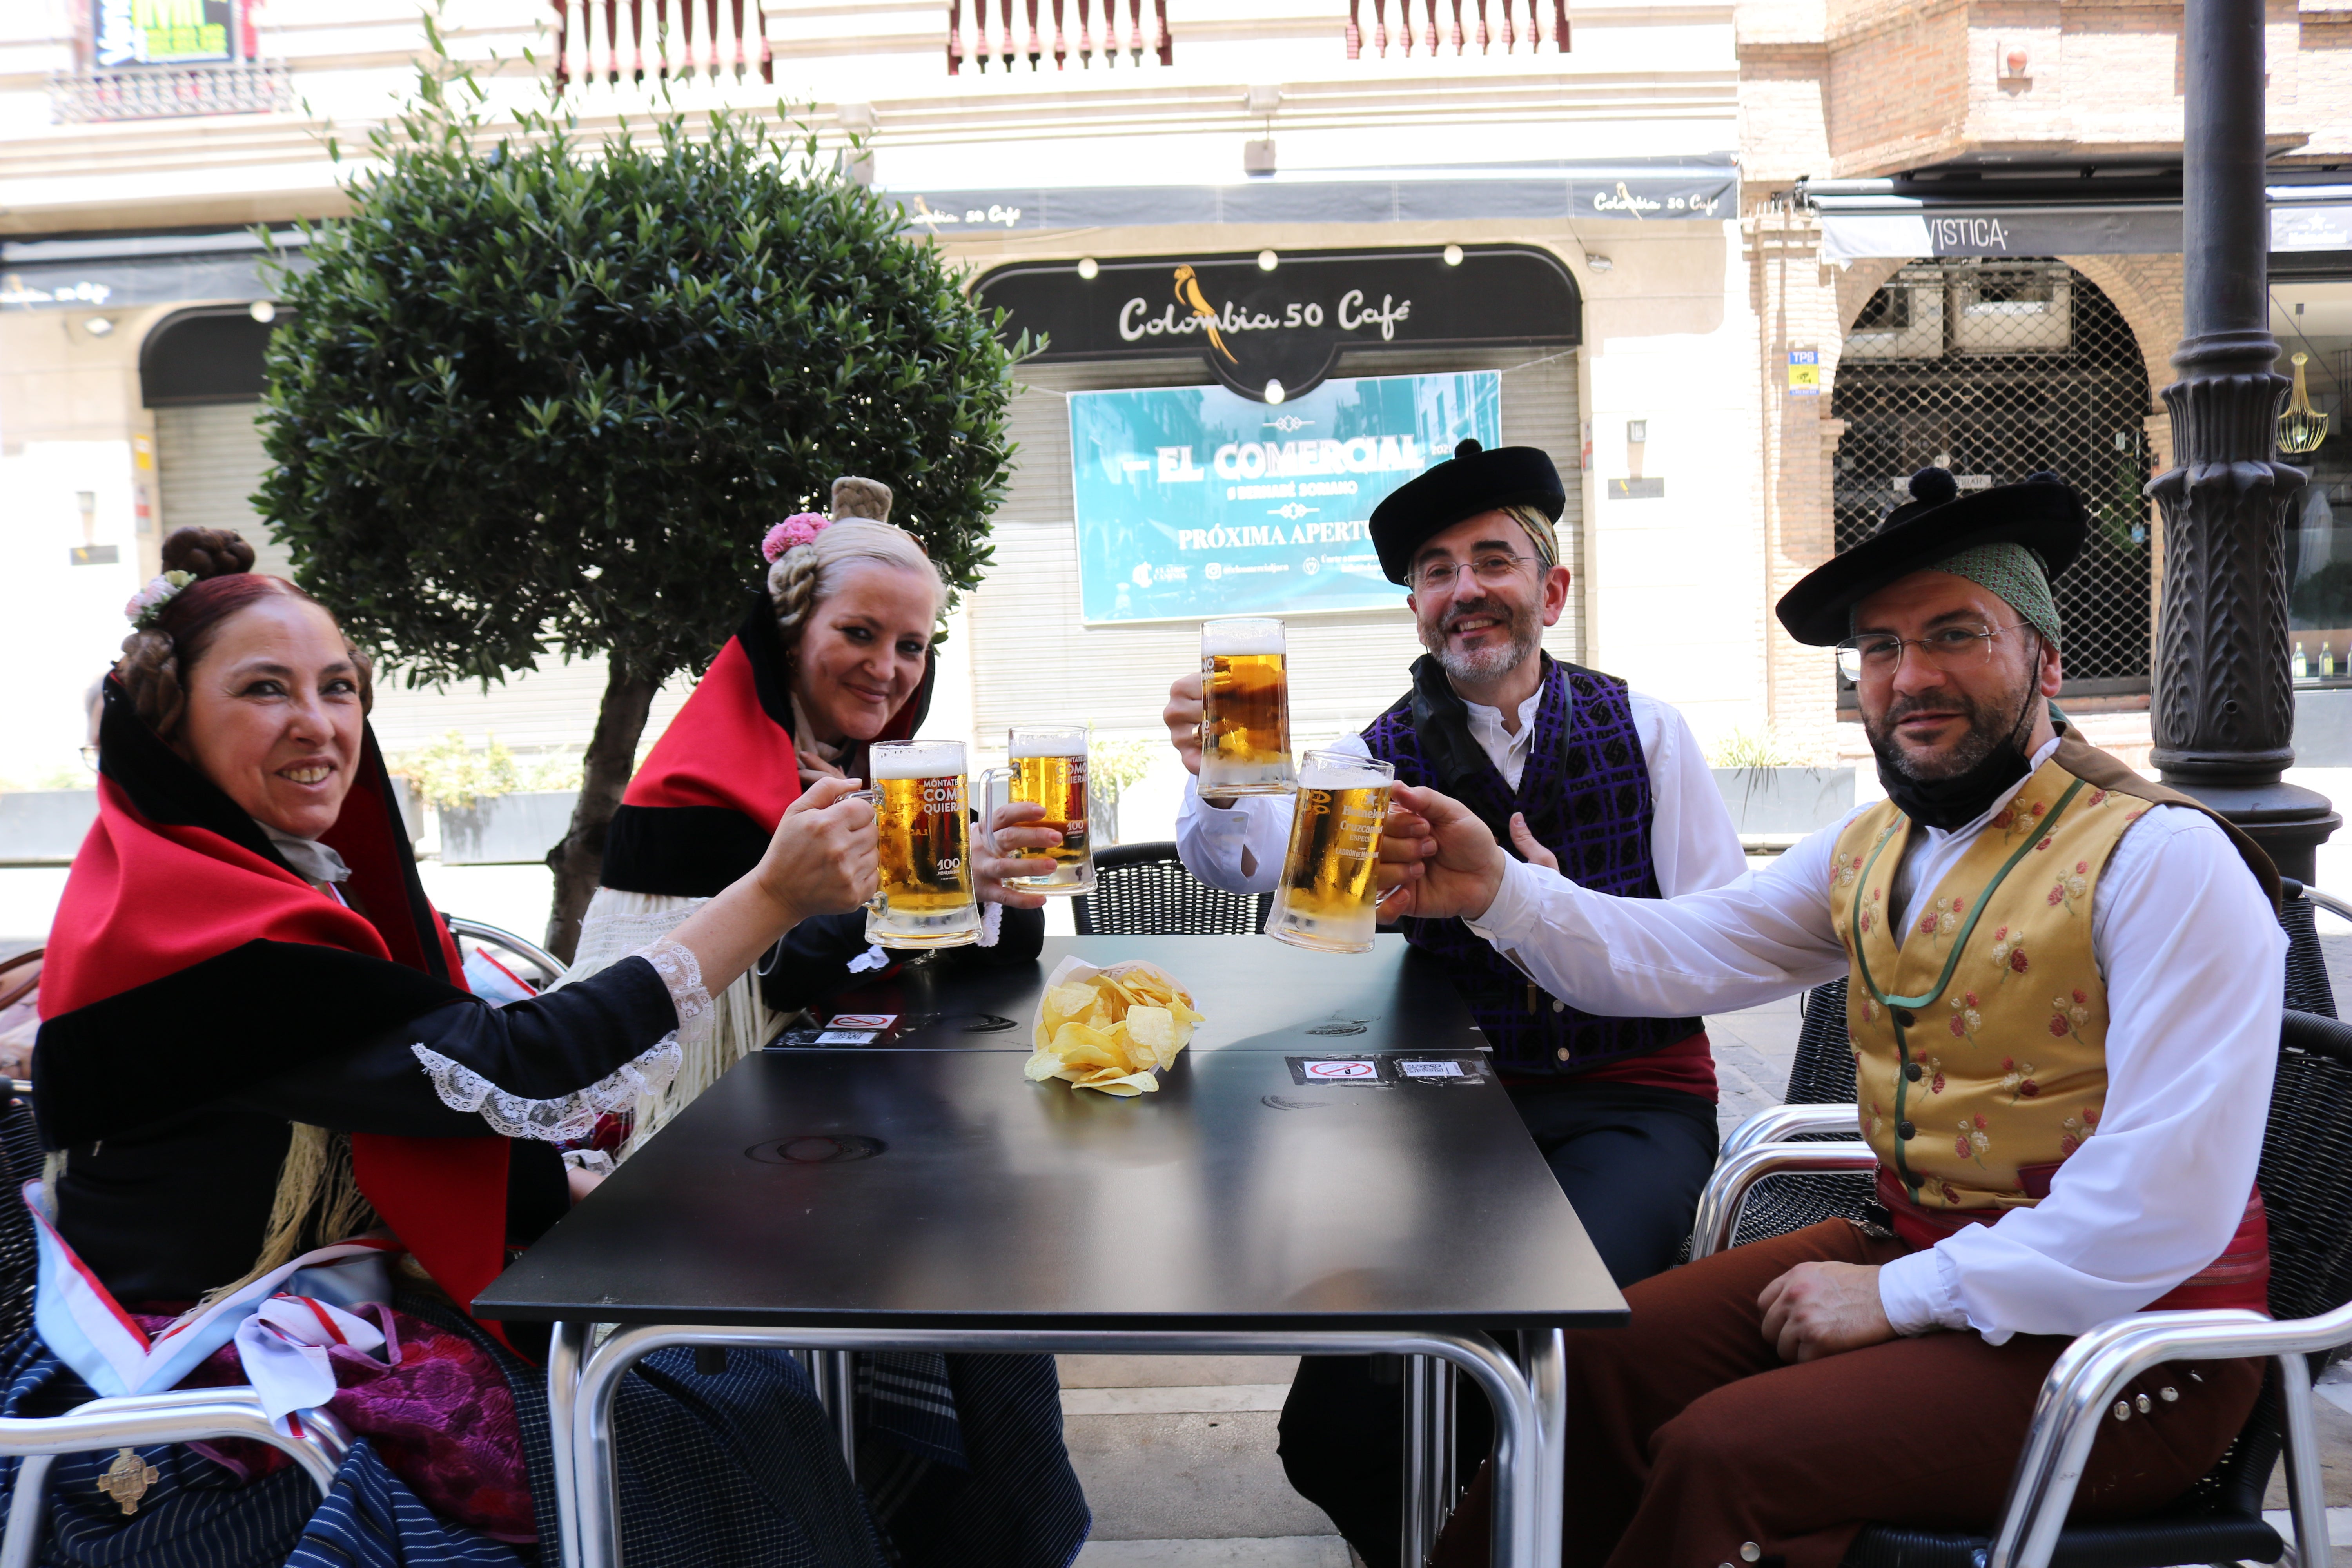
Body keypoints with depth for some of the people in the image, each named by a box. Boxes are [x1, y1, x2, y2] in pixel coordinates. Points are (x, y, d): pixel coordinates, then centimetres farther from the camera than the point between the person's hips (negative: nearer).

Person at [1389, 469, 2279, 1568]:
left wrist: (1899, 1297, -18)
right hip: (1916, 1258, 7)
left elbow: (2170, 1203, -23)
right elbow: (1671, 952, 0)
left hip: (2119, 1334, -7)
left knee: (1725, 1453, -21)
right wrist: (1497, 890, -18)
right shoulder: (1873, 851, 6)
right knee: (1598, 1360, -2)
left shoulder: (2160, 860, -18)